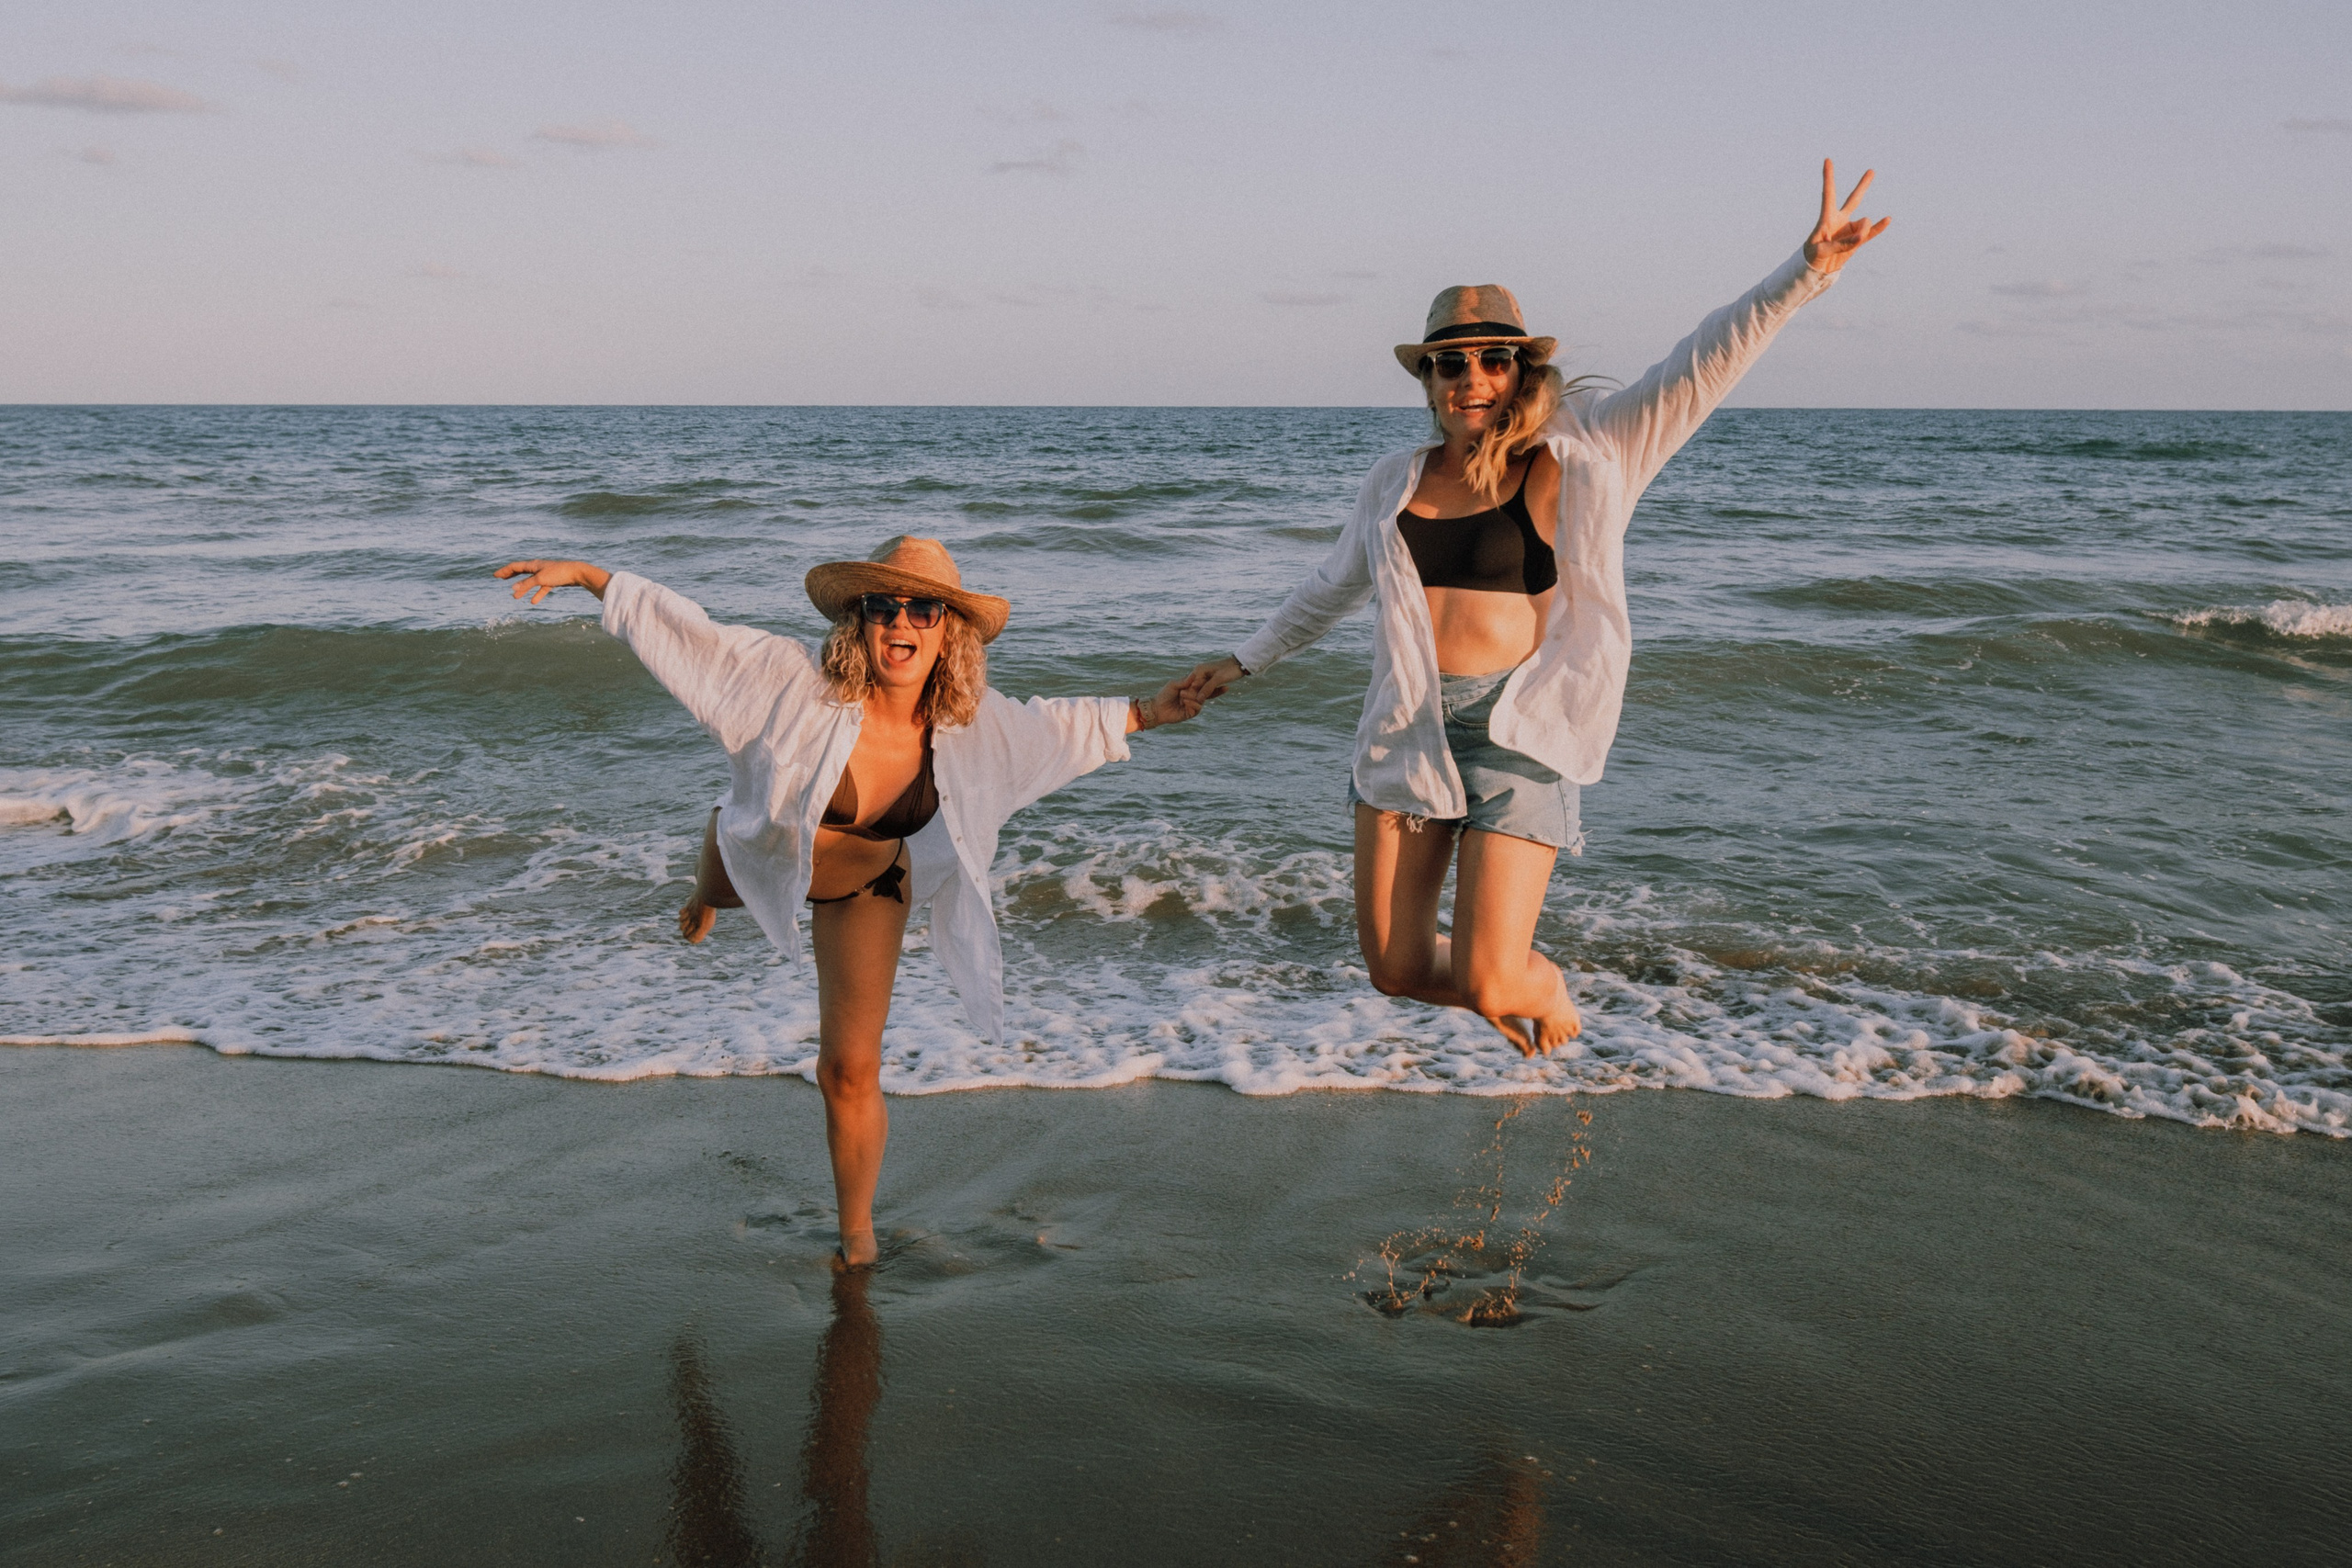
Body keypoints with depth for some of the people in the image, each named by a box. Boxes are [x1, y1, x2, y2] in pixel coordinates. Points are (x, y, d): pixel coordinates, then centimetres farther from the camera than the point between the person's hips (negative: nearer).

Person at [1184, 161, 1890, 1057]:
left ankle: (1542, 983, 31)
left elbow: (1696, 372, -10)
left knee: (1490, 985, -7)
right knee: (1398, 972, 7)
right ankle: (1502, 986, 41)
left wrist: (1803, 272, -21)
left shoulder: (1577, 460, -1)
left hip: (1517, 732, -4)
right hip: (1406, 734, 5)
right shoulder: (1397, 482, 12)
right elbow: (1334, 587, 28)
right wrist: (1248, 661, 37)